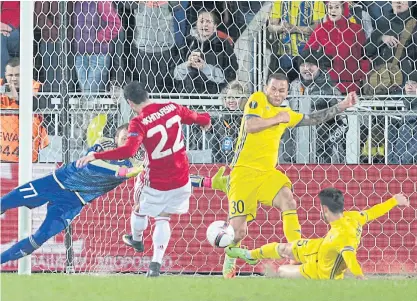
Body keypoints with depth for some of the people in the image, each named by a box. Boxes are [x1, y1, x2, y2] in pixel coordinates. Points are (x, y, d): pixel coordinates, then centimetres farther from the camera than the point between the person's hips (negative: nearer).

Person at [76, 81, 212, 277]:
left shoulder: (139, 123, -21)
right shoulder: (172, 108, -6)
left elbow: (128, 151, -35)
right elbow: (201, 119, 11)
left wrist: (95, 156, -32)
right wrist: (205, 121, 36)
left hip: (155, 182, -4)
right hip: (181, 179, 4)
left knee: (141, 209, 27)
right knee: (163, 217, 17)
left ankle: (137, 240, 53)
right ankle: (156, 263, 3)